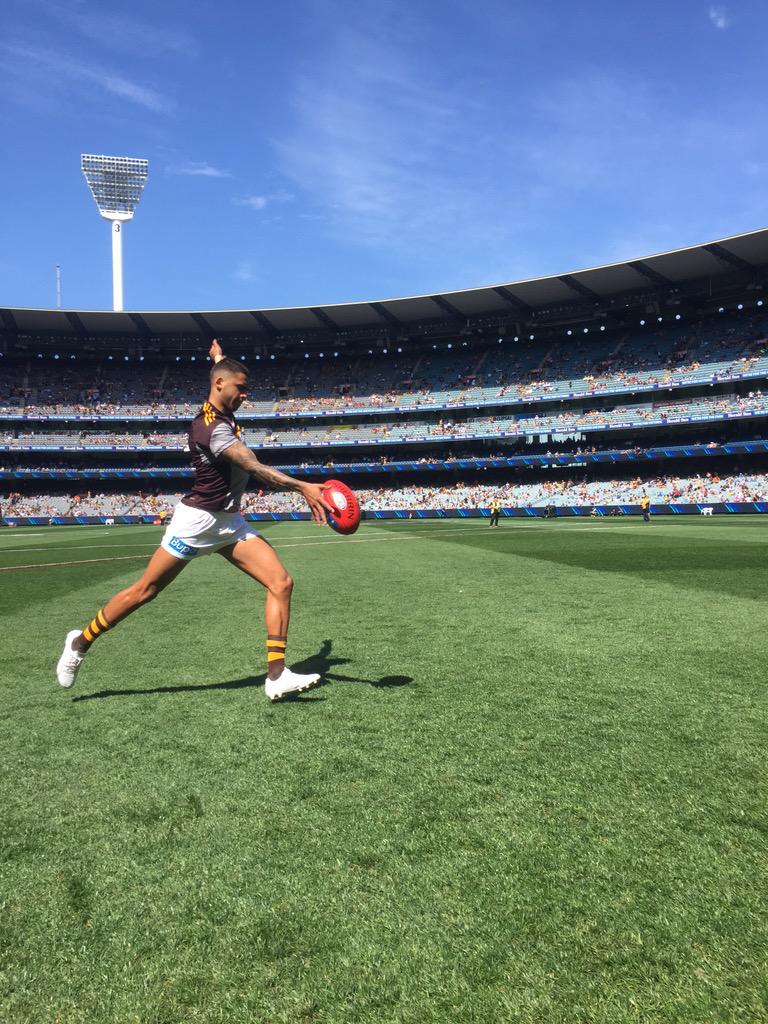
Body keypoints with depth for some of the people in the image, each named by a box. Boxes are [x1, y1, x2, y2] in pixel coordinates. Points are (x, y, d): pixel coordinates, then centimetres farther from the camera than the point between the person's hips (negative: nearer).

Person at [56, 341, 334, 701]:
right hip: (197, 519, -8)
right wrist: (301, 486, -45)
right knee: (145, 590, 6)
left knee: (281, 583, -9)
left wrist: (219, 356, 49)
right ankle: (81, 641, 30)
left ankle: (276, 676, -9)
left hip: (230, 522, 8)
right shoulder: (211, 427, -22)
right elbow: (256, 468, -36)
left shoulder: (223, 413, 6)